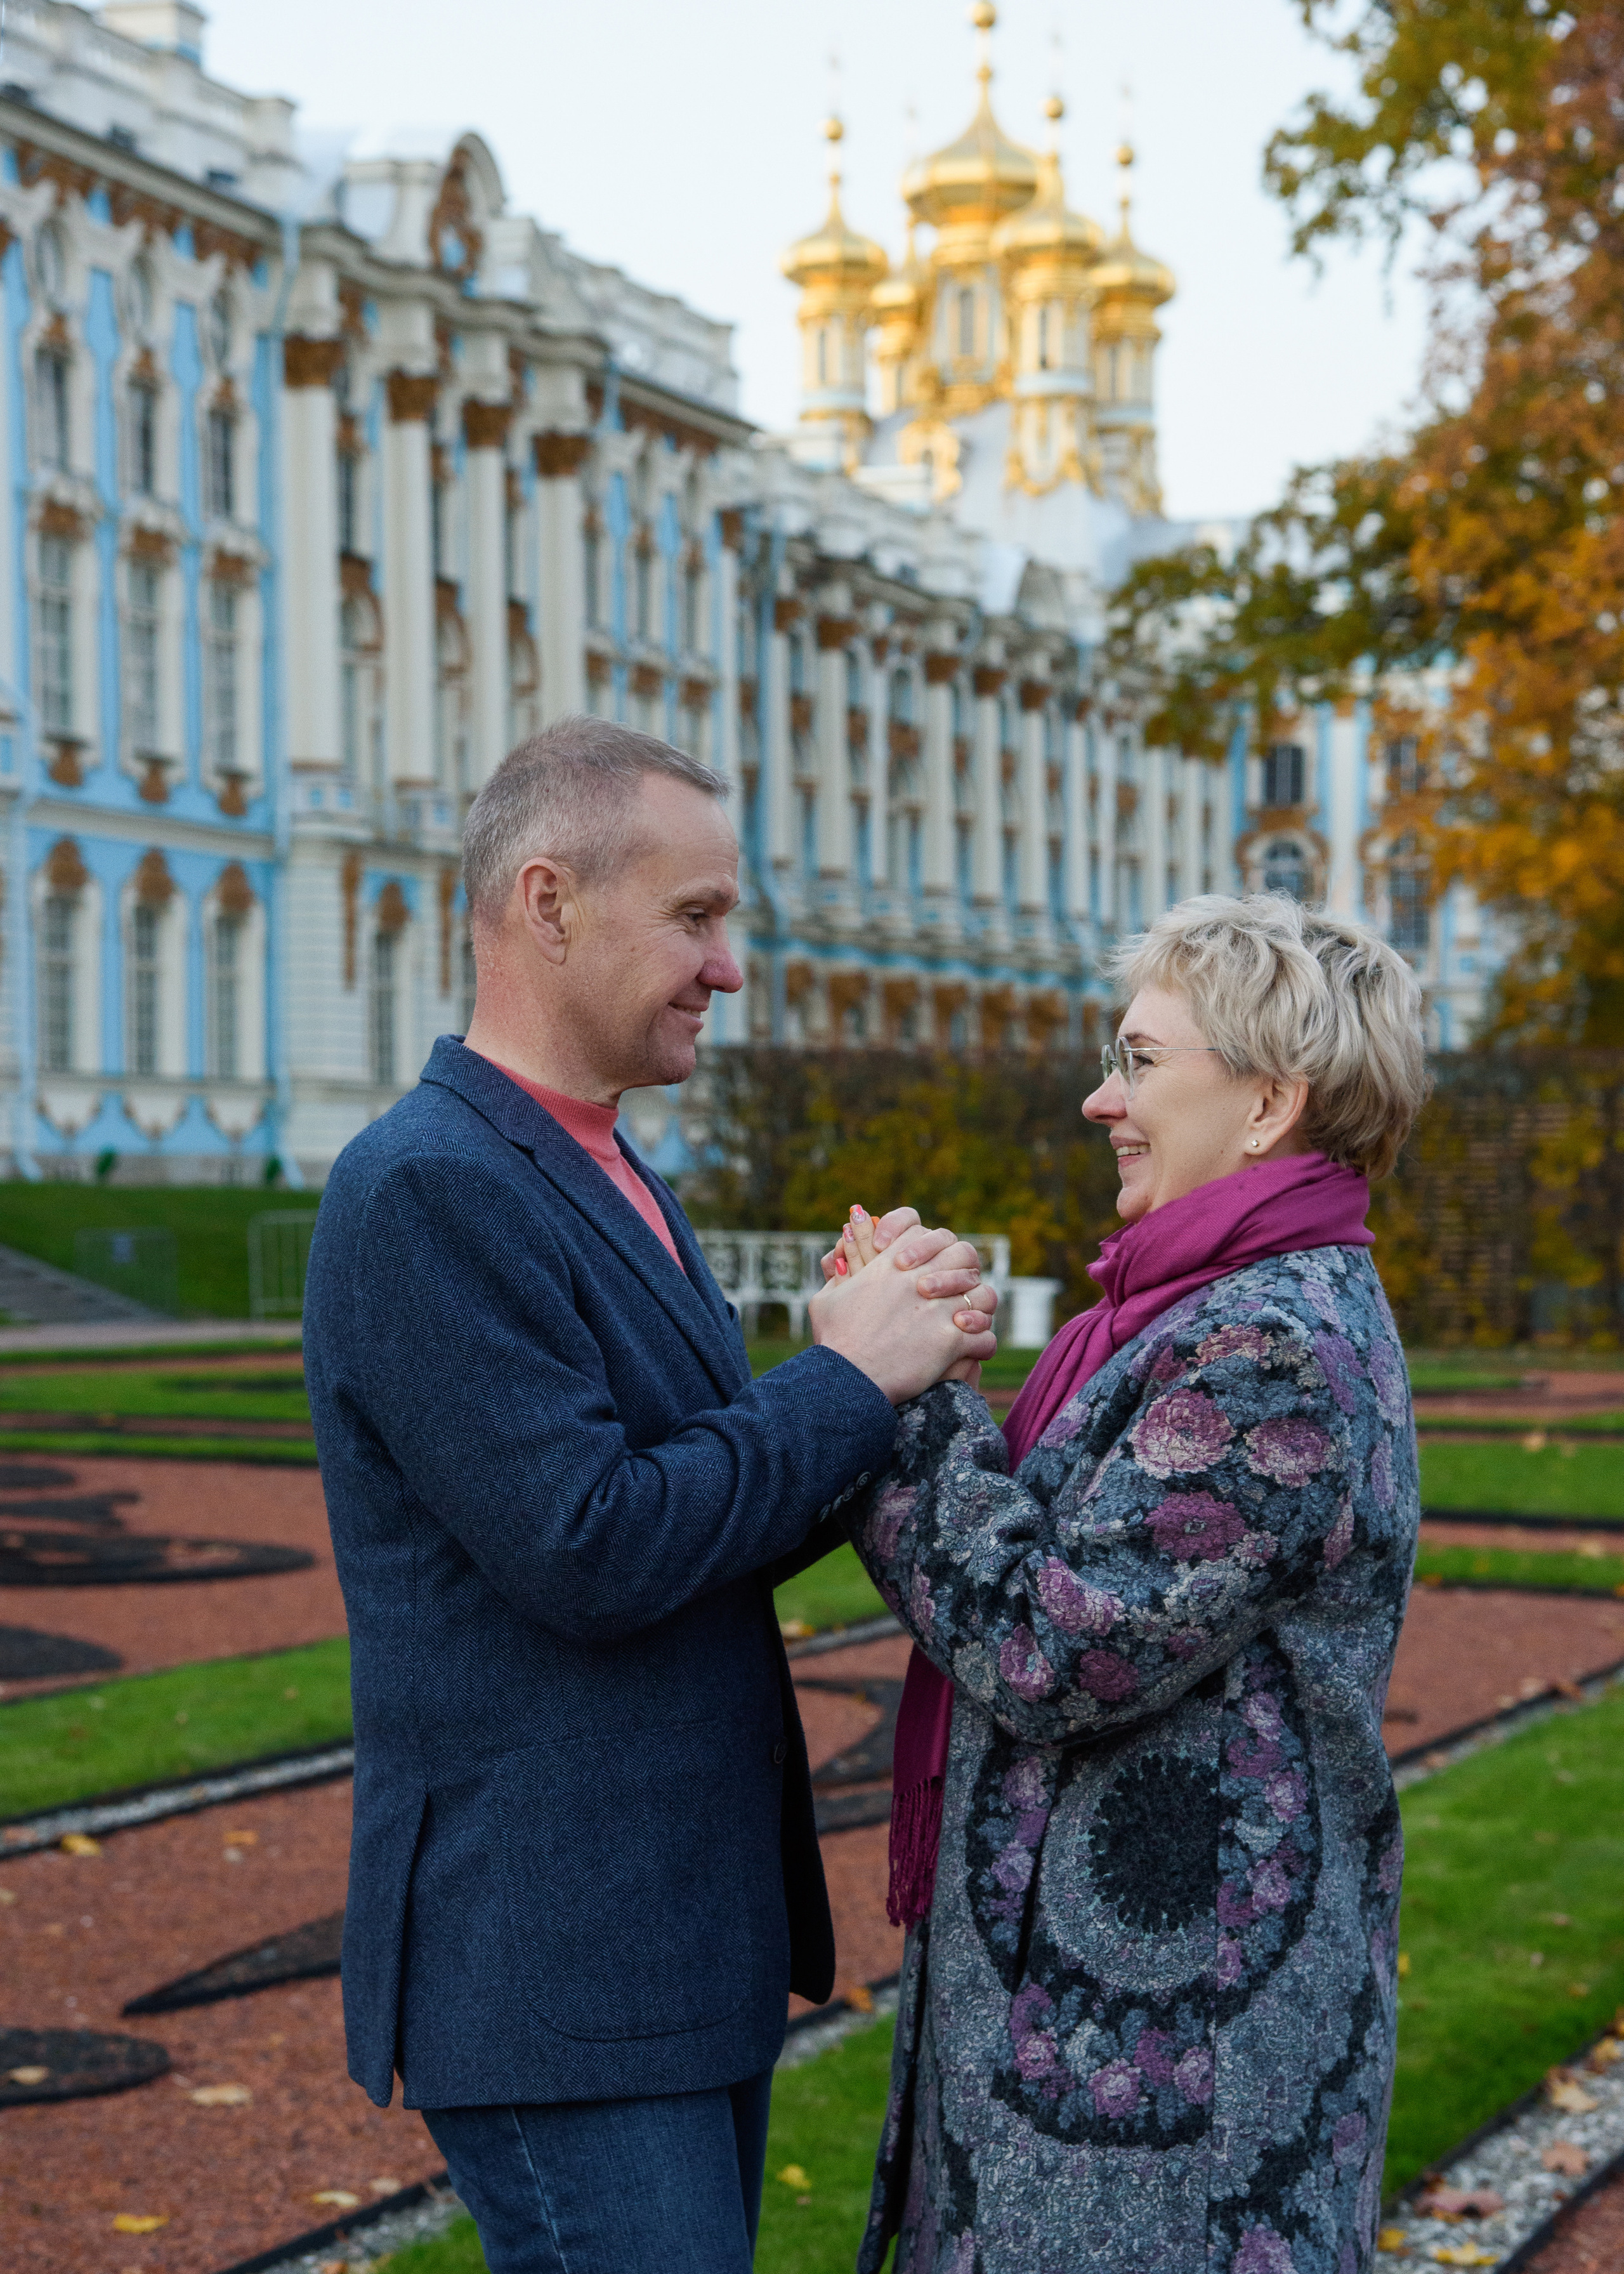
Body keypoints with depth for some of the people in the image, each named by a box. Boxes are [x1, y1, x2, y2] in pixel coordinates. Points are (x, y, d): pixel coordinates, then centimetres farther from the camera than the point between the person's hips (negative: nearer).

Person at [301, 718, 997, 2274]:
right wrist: (847, 1380, -13)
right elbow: (590, 1552, -23)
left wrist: (885, 1365, -4)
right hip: (552, 1979, -9)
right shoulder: (427, 1190, -17)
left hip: (690, 1940, 10)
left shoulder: (605, 1182, 15)